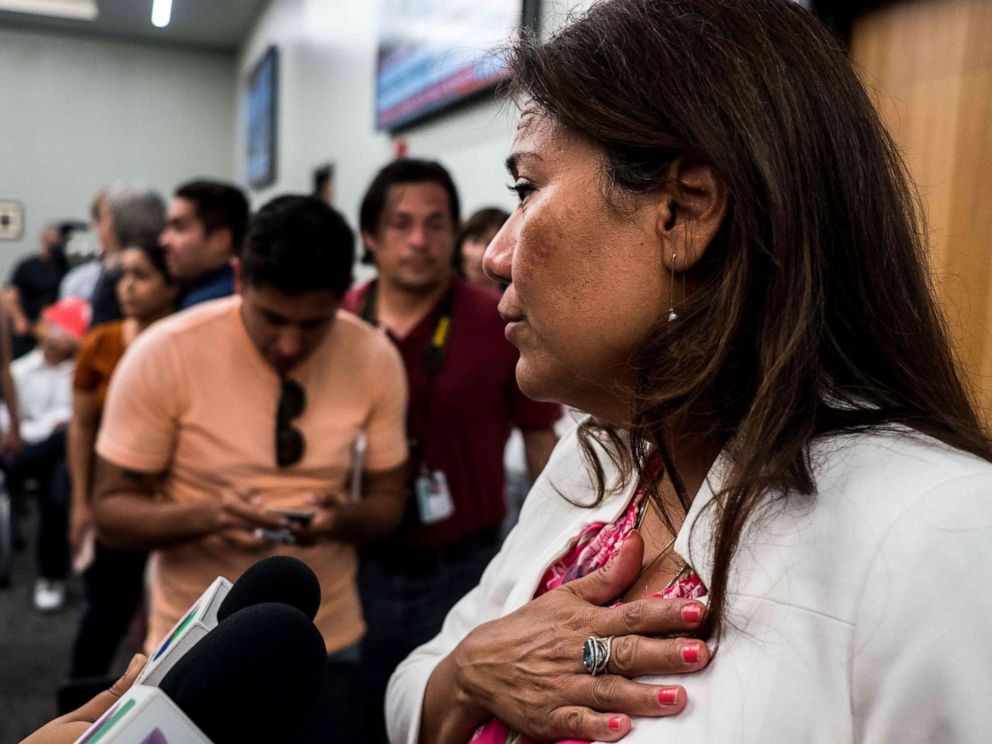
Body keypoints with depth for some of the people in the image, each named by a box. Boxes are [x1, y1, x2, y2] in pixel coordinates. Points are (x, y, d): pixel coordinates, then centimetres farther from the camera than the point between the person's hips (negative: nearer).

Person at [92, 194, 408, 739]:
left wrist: (345, 518, -23)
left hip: (328, 641, 2)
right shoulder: (164, 354, -16)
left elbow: (388, 502, 0)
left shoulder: (376, 359, -9)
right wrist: (205, 515, -29)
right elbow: (111, 510, -10)